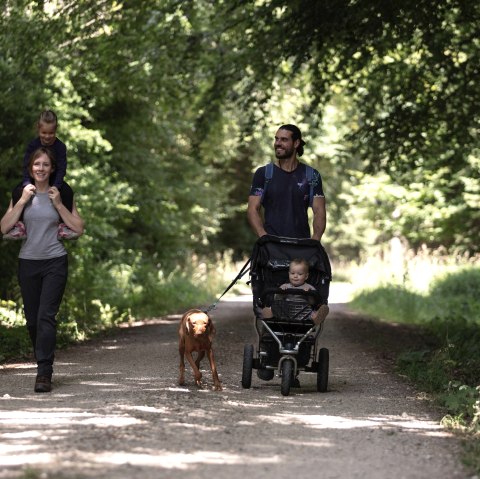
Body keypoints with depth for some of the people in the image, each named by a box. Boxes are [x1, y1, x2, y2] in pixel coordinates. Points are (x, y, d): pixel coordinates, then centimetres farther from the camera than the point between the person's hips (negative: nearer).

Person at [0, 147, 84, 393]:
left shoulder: (61, 194, 2)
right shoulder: (22, 193, 5)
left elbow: (79, 228, -1)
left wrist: (58, 204, -8)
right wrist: (23, 201, -10)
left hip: (55, 262, -3)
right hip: (28, 262, 3)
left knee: (46, 316, -14)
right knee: (32, 319, 7)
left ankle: (44, 374, -16)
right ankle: (43, 363, 25)